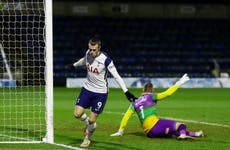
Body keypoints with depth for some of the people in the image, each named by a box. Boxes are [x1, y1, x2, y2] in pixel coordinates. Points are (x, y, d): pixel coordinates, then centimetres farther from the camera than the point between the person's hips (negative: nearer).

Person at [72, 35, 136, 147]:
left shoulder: (105, 60, -24)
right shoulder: (88, 53, -7)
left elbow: (116, 76, -21)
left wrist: (126, 92, -27)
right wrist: (75, 65, 40)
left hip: (100, 92, -5)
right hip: (87, 88, 5)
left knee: (92, 120, -4)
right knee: (77, 114, -6)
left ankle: (87, 138, 26)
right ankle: (89, 124, 27)